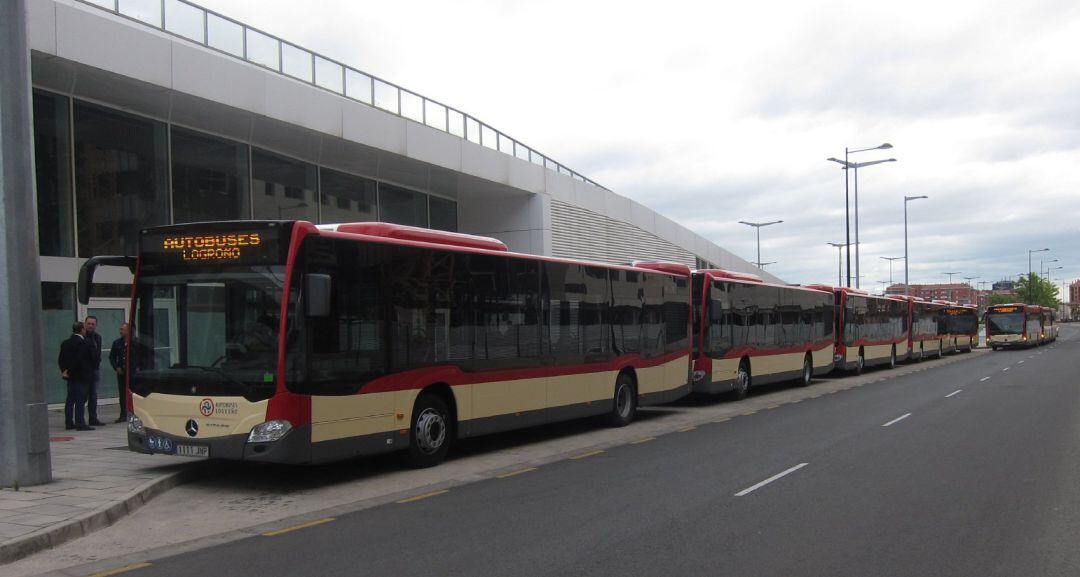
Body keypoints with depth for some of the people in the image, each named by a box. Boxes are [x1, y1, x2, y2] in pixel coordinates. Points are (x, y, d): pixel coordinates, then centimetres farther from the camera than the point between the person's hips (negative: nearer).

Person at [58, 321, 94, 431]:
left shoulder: (65, 343, 11)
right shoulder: (83, 343, -15)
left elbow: (61, 359, 10)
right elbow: (79, 360, -21)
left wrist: (64, 370, 6)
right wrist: (69, 371, -13)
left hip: (70, 376, 8)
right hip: (81, 376, -8)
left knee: (70, 400, 14)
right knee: (80, 400, -7)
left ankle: (69, 423, 18)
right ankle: (80, 423, -9)